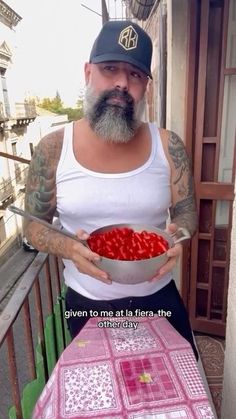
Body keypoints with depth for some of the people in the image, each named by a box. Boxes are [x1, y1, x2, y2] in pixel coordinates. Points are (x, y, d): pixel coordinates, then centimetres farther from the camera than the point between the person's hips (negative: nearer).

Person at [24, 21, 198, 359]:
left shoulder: (168, 146, -9)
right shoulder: (52, 150, -11)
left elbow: (186, 213, -1)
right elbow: (34, 225, -5)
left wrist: (177, 236, -24)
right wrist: (68, 247, -25)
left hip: (159, 299, 1)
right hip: (86, 305, 0)